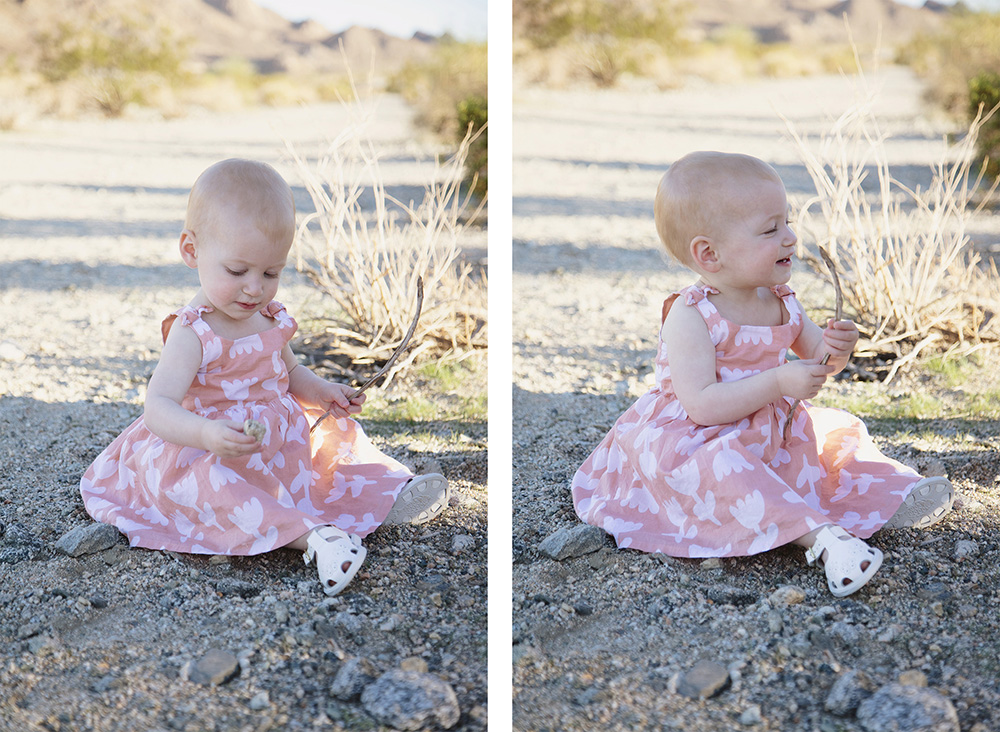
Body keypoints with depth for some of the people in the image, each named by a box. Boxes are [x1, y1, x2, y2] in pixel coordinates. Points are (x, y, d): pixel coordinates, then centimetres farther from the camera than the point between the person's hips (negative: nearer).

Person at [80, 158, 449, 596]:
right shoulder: (192, 333, -20)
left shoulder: (271, 318, 2)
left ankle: (388, 493, 10)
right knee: (213, 485, -36)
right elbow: (159, 406, -30)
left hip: (282, 441, 8)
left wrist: (323, 393, 2)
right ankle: (307, 535, -45)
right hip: (214, 456, -8)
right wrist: (206, 434, -49)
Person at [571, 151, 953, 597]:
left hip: (773, 431, 9)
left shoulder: (780, 300, 2)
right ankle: (819, 535, -46)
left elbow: (813, 359, 13)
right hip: (699, 442, -9)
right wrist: (779, 384, -33)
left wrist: (834, 351, -13)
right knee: (722, 469, -36)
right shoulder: (689, 317, -23)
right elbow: (701, 405, -29)